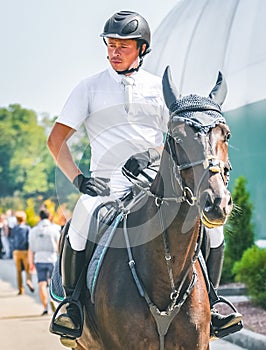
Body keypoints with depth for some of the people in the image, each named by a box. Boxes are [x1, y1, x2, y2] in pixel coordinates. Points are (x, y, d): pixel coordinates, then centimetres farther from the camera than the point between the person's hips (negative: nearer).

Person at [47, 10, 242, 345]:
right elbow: (56, 139, 5)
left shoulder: (159, 88, 12)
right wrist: (78, 178, -9)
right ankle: (71, 304, -11)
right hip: (105, 184, -2)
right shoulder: (90, 87, 7)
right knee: (80, 227, -31)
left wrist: (155, 156, -9)